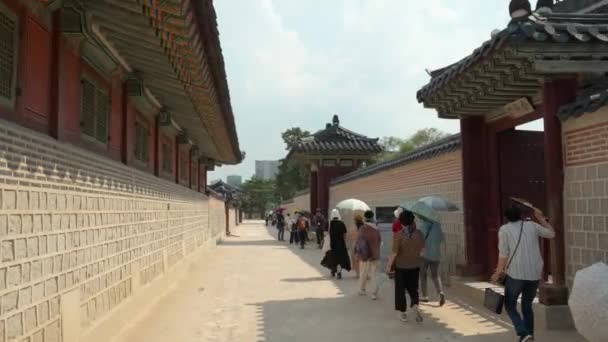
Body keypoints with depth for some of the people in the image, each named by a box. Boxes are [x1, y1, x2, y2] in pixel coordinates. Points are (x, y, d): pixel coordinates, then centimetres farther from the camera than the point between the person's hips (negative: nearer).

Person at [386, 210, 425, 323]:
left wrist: (388, 265, -7)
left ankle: (403, 313, 18)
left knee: (400, 289, 12)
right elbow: (422, 248, 5)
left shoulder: (398, 235, -18)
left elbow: (394, 253, -18)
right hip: (415, 265, 3)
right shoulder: (419, 233, -7)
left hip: (401, 266, -3)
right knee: (413, 288, 18)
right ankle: (415, 306, -5)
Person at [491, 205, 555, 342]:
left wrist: (498, 272, 2)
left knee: (510, 306, 9)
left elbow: (503, 254, -7)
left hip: (516, 274, -4)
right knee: (527, 305, 20)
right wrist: (540, 218, 30)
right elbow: (551, 234, 24)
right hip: (534, 274, 4)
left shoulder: (504, 229, -1)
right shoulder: (532, 225, 9)